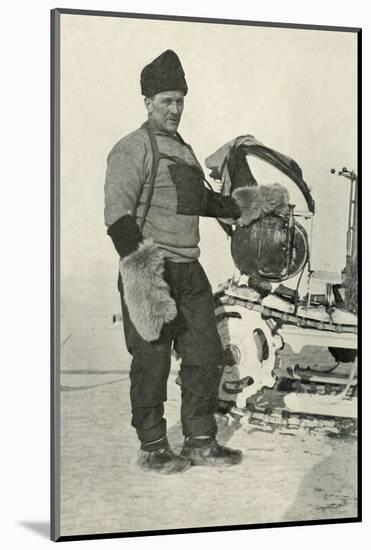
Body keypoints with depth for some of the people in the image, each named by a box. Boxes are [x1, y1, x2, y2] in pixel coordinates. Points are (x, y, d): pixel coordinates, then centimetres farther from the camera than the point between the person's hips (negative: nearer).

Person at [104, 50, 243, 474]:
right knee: (152, 363, -1)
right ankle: (153, 449, 14)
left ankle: (200, 442, 22)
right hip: (152, 272, -8)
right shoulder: (132, 149, -7)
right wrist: (136, 261, -28)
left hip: (189, 270, 8)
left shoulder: (184, 149, 20)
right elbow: (117, 214, -17)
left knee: (206, 355, 10)